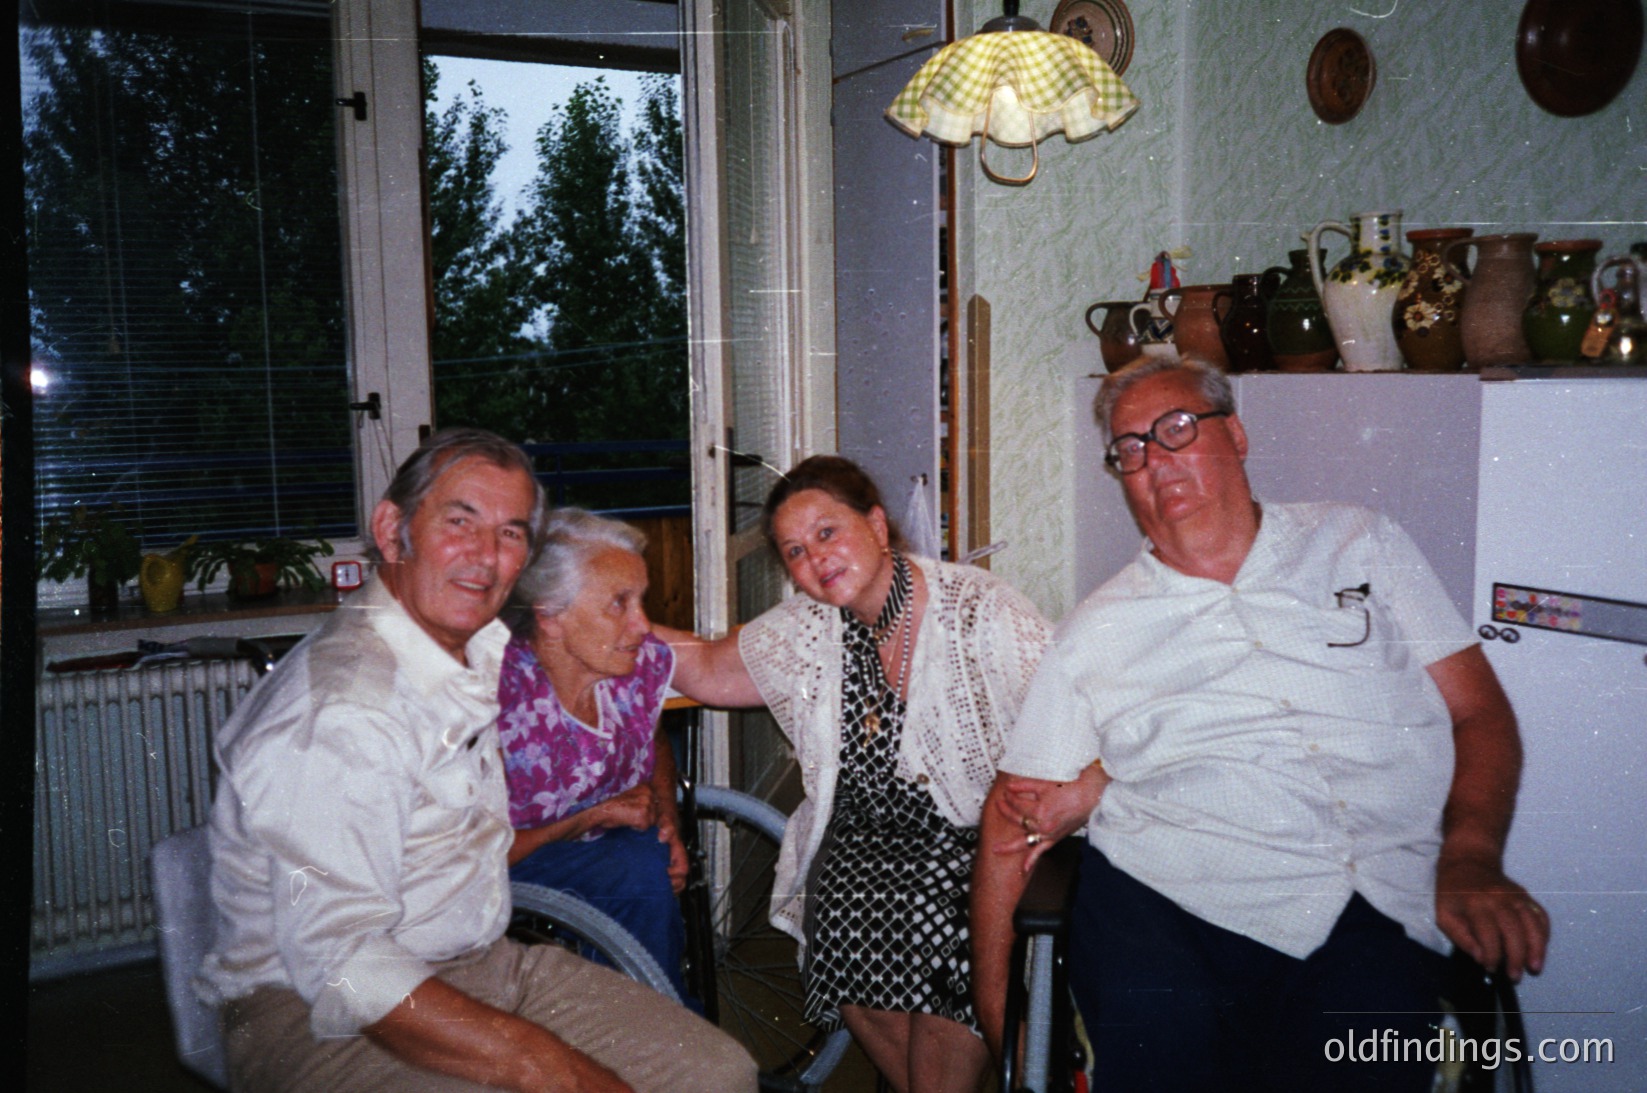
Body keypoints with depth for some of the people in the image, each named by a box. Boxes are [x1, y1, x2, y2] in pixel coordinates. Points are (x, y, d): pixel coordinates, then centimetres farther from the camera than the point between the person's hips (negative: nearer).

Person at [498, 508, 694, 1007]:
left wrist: (667, 818, -6)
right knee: (641, 873, -27)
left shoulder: (645, 661, -13)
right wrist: (592, 819, -21)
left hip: (612, 835, 6)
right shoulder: (498, 700, -31)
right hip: (514, 866, -5)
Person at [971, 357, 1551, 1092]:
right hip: (1161, 894, 0)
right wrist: (995, 1003, 1)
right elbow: (1014, 814, 10)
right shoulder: (1096, 630, 13)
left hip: (1367, 918, 0)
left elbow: (1480, 713, 12)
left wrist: (1470, 860, -6)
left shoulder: (1361, 545, 17)